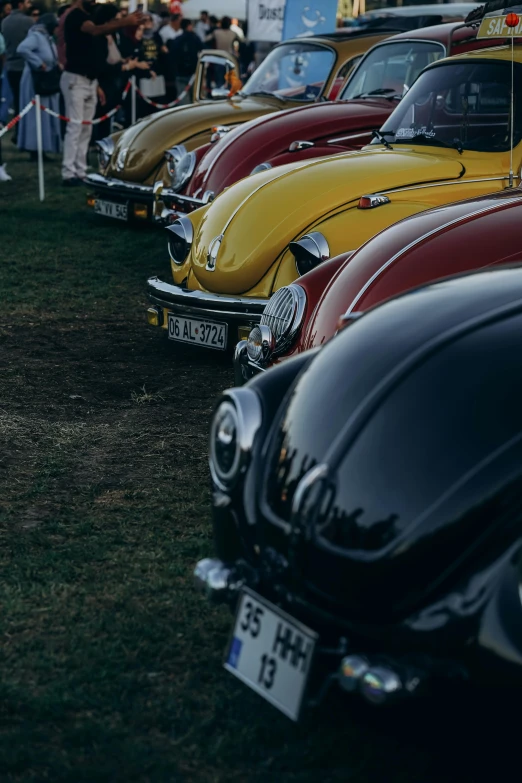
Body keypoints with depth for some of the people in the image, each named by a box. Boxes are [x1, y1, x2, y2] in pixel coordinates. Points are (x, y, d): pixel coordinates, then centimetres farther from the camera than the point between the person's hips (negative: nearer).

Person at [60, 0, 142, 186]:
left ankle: (80, 172, 11)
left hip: (89, 80, 9)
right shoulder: (75, 16, -13)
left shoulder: (86, 17, 18)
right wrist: (125, 22, -46)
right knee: (75, 127, -11)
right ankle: (69, 174, -10)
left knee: (85, 129, 8)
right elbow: (96, 30, -34)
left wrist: (95, 84, 18)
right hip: (75, 80, -9)